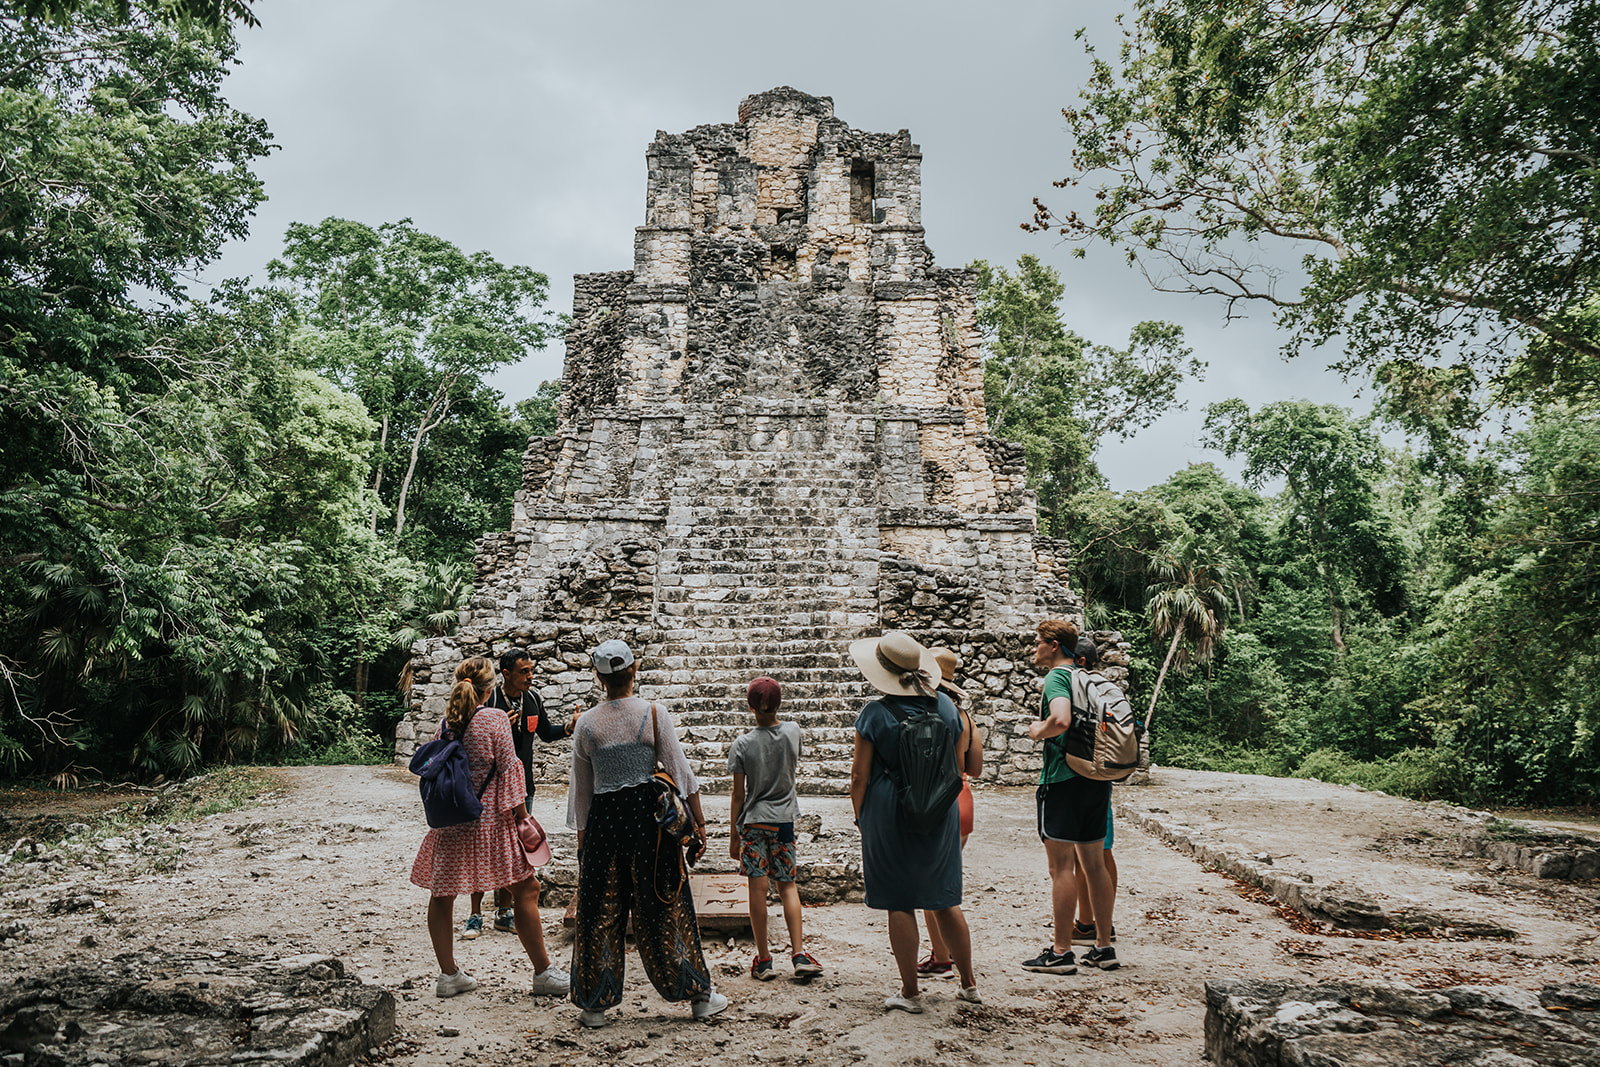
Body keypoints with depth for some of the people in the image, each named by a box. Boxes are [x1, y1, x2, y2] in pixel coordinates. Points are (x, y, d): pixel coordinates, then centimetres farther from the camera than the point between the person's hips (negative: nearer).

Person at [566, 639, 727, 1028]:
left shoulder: (586, 723, 0)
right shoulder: (654, 714, -6)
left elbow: (581, 788, 8)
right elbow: (681, 773, -5)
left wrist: (582, 835, 18)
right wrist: (698, 823, 1)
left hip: (603, 820, 1)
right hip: (649, 816, -1)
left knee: (600, 913, 12)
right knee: (665, 908, 8)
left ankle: (594, 1003, 20)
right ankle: (699, 995, 18)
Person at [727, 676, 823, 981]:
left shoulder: (743, 744, -10)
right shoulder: (792, 732, -4)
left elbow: (738, 795, -6)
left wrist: (733, 835, 3)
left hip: (753, 821, -2)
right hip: (784, 818, 2)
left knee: (758, 889, 3)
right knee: (788, 886, 10)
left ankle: (764, 960, 9)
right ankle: (799, 954, 4)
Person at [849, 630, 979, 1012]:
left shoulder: (875, 715, -12)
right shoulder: (945, 706, 1)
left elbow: (860, 775, -8)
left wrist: (859, 816, 6)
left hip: (889, 813, -4)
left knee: (899, 903, 6)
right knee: (944, 899, 15)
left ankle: (910, 991, 13)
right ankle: (969, 983, 23)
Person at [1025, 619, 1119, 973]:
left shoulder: (1057, 677, -11)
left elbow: (1061, 720, -30)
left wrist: (1038, 731, -11)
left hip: (1063, 780, -8)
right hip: (1097, 778, 8)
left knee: (1062, 867, -3)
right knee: (1094, 864, 14)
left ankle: (1061, 953, 1)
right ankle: (1104, 947, 20)